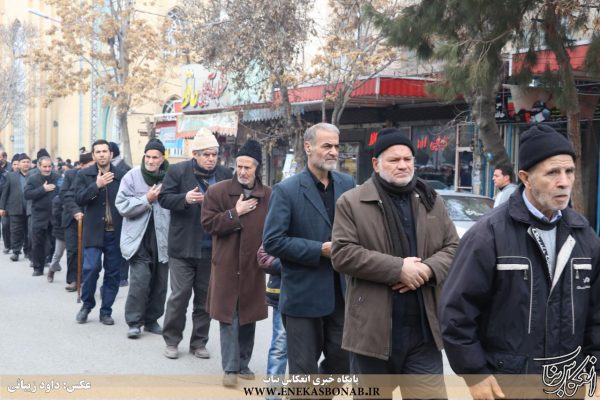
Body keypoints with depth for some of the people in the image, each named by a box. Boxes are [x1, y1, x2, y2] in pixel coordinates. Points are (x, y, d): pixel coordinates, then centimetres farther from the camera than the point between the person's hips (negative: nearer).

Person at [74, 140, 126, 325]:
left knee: (112, 273, 6)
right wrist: (96, 185, -21)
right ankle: (87, 305, 16)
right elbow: (79, 199, -7)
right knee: (91, 269, -8)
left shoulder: (122, 175, 3)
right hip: (94, 231, -1)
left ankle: (106, 311, 18)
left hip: (116, 232, 1)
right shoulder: (84, 175, 3)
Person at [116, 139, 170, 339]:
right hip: (139, 239, -2)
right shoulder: (132, 176, -2)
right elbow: (122, 205, -6)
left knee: (159, 283, 10)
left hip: (162, 239, 2)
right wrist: (147, 200, -14)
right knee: (140, 281, -10)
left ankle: (151, 320, 25)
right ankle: (134, 322, 3)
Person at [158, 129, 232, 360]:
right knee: (179, 296, 1)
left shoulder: (225, 175, 6)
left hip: (211, 249, 3)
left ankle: (199, 342, 23)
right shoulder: (178, 171, -2)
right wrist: (185, 199, -21)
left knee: (205, 298, 11)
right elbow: (164, 198, -4)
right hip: (183, 247, -3)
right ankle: (171, 340, 17)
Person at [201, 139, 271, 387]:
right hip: (227, 266, -2)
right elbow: (207, 223, -8)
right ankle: (230, 368, 6)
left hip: (254, 267, 2)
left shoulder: (269, 195, 3)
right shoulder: (217, 192, -2)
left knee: (249, 317, 12)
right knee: (228, 317, -1)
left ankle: (243, 364, 25)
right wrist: (235, 213, -15)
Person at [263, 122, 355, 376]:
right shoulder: (286, 190, -9)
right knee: (304, 369, 6)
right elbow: (272, 241, -15)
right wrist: (320, 250, -17)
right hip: (303, 294, -4)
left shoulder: (347, 184, 6)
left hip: (341, 292, 5)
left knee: (343, 362, 12)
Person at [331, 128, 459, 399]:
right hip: (372, 328, -3)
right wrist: (398, 268, -16)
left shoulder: (431, 201, 12)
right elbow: (342, 254, -11)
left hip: (424, 328, 3)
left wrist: (428, 269, -12)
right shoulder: (351, 203, -2)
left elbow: (453, 247, 11)